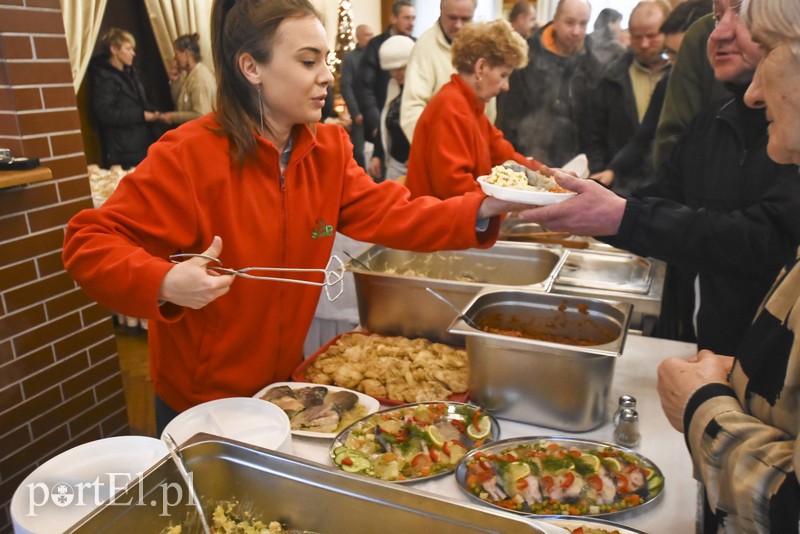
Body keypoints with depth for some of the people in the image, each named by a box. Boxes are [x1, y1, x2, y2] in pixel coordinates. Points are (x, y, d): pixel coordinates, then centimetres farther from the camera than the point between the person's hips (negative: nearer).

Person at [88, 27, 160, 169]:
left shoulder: (129, 72, 18)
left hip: (142, 144, 8)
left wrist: (152, 112, 4)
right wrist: (141, 115, -19)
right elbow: (105, 113, -20)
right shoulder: (103, 77, -10)